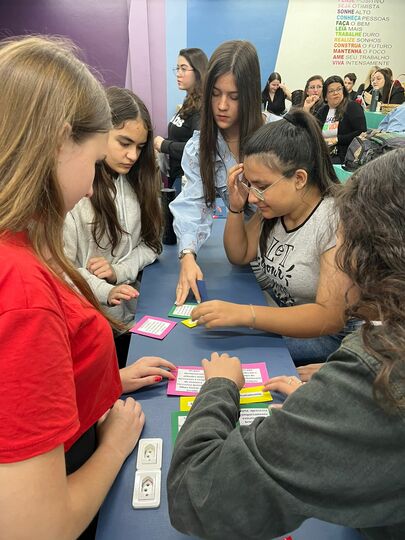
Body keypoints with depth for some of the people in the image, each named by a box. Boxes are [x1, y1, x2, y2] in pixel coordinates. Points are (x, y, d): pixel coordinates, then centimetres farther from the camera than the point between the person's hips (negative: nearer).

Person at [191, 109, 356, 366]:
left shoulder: (337, 220, -26)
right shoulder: (275, 204, -6)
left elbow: (331, 318, -30)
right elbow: (239, 255, 7)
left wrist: (244, 313, -40)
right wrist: (236, 207, -11)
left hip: (325, 334, -6)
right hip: (272, 317, 7)